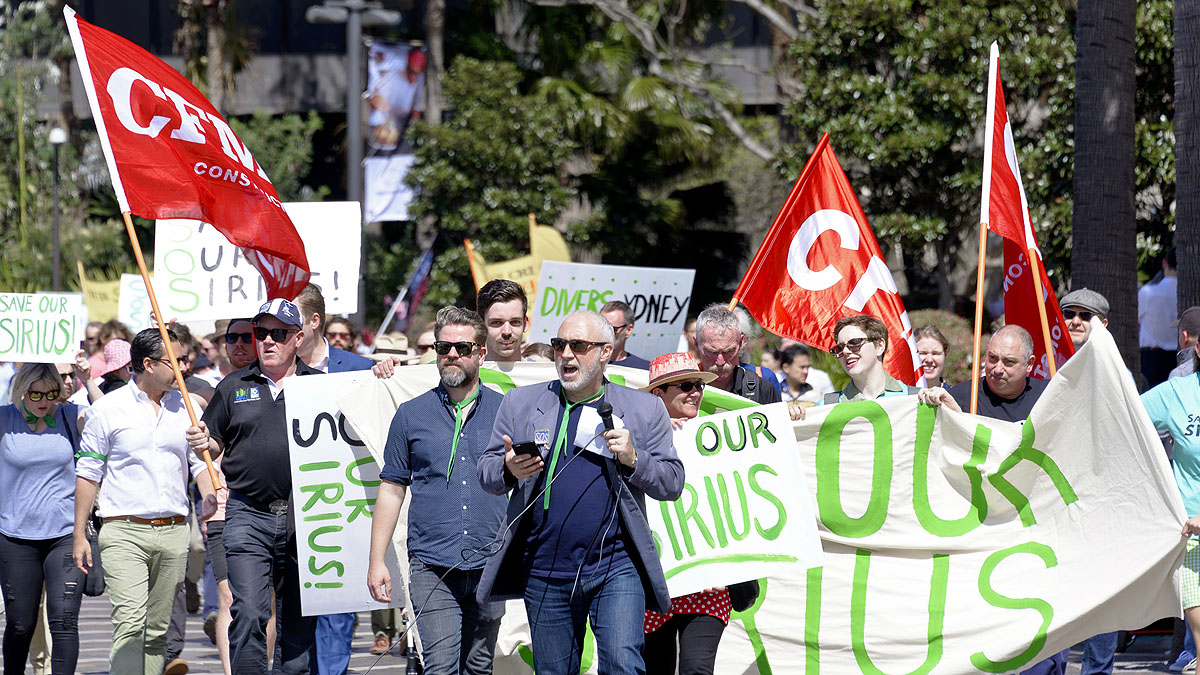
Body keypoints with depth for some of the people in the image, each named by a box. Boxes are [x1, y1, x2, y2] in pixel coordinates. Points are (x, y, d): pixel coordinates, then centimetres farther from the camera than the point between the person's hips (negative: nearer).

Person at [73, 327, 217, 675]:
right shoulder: (108, 409, 0)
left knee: (158, 630, 7)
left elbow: (201, 462, 15)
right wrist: (80, 535, 2)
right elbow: (88, 474, 4)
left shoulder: (186, 407, 10)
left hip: (173, 530, 4)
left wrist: (209, 499, -7)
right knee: (130, 623, -16)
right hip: (124, 531, -4)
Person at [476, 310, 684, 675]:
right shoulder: (521, 403, 10)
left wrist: (633, 459, -12)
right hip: (544, 572, 2)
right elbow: (487, 472, 10)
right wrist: (509, 470, -13)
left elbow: (673, 482, 6)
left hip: (616, 566, -2)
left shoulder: (644, 409, 7)